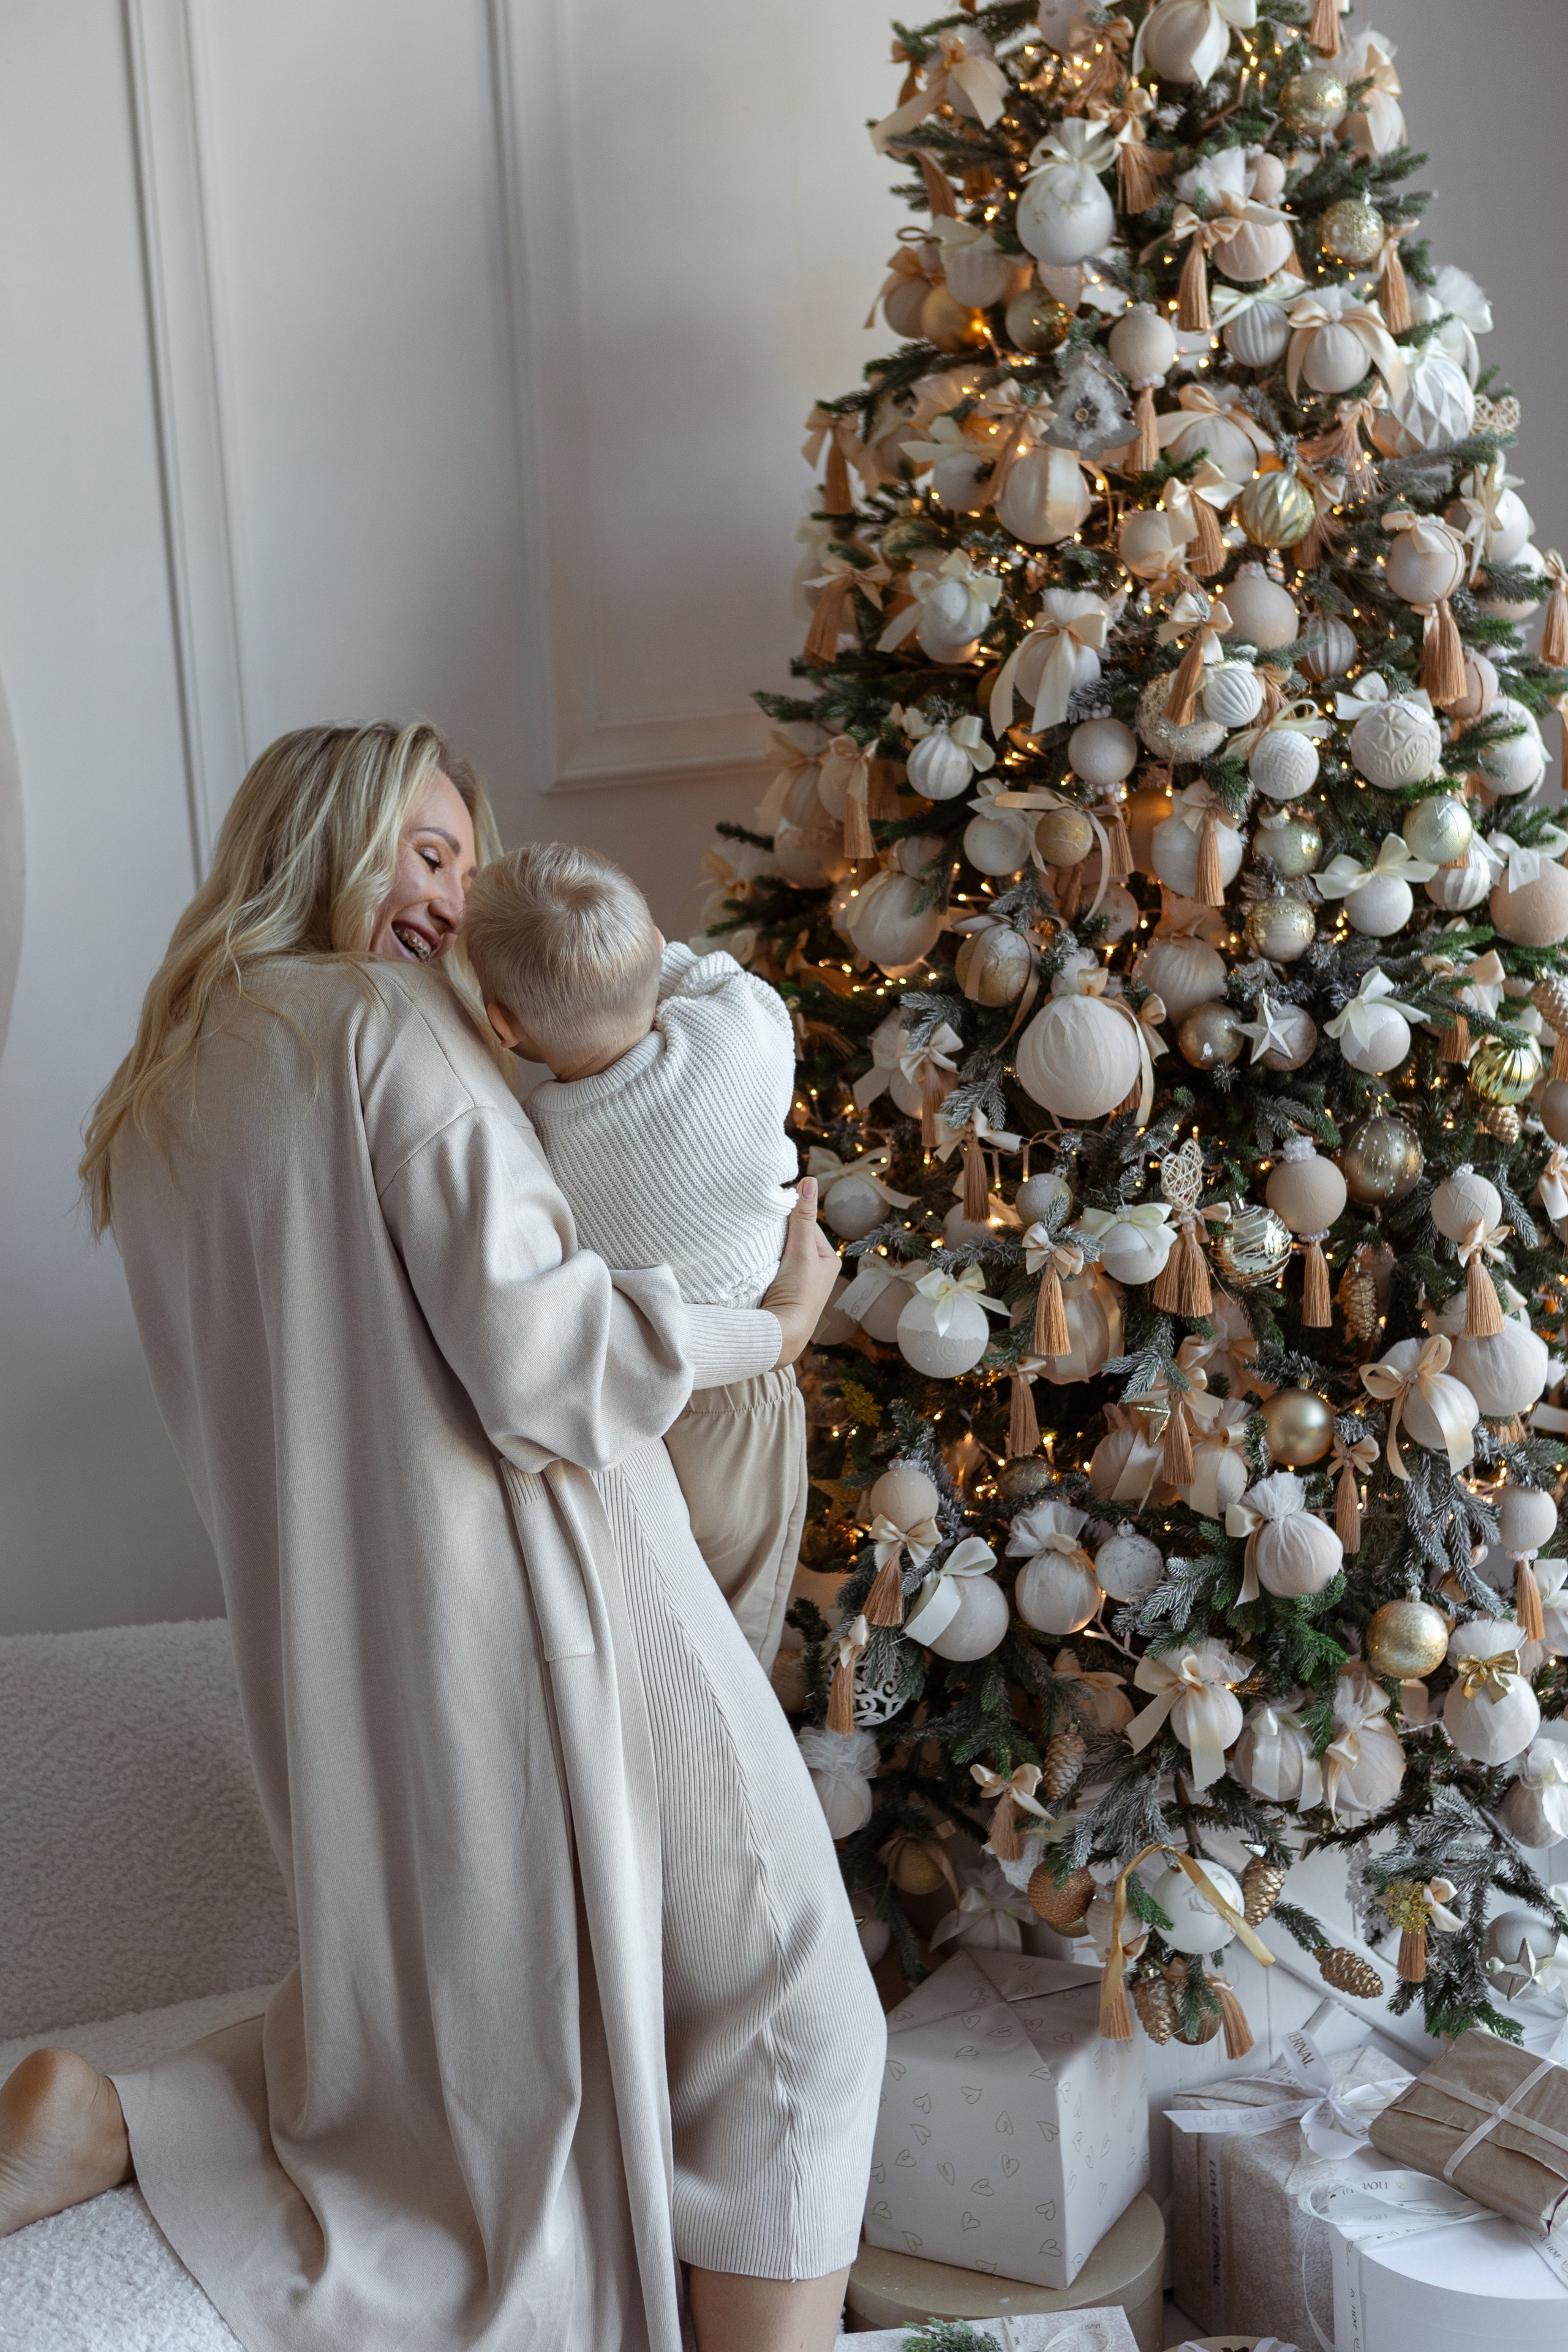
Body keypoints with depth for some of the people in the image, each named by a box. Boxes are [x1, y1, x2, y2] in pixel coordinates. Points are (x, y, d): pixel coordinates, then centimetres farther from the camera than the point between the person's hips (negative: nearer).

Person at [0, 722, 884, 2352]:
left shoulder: (151, 1109, 13)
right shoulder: (390, 1023, -11)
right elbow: (541, 1358, -17)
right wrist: (768, 1324, -4)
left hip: (327, 1653, 8)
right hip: (527, 1608, -8)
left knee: (477, 2036, 23)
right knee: (783, 2013, 8)